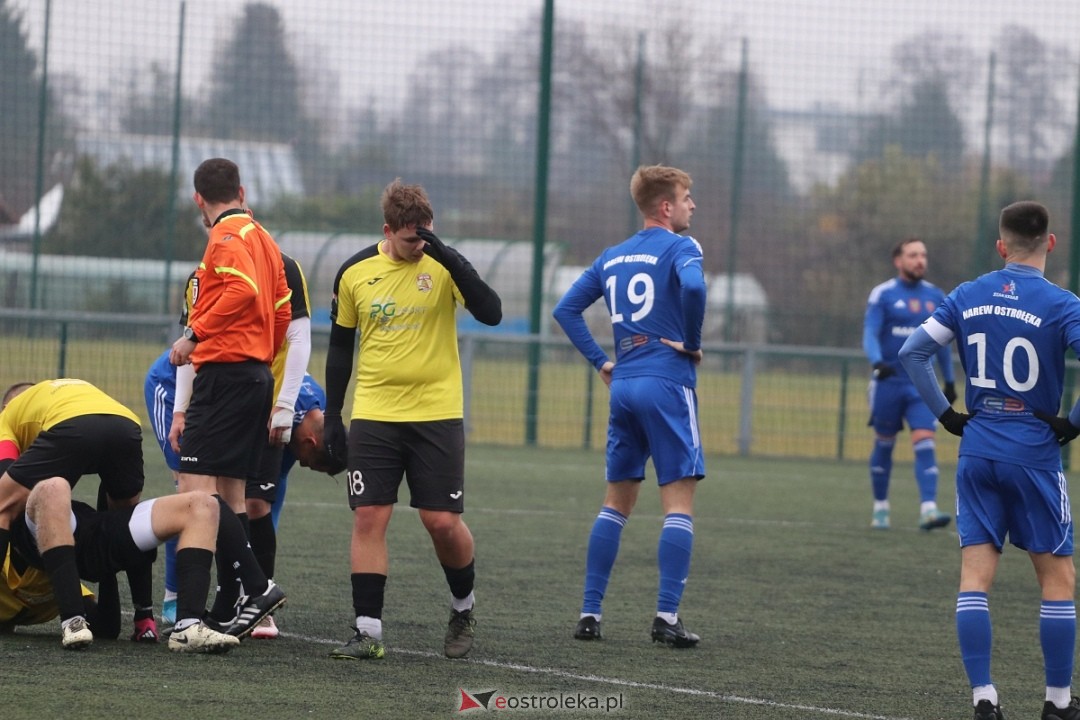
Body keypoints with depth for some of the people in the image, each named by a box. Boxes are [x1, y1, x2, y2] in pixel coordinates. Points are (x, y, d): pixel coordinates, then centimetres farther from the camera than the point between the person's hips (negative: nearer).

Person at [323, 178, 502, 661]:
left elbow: (491, 313, -20)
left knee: (444, 522, -2)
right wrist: (332, 417, 8)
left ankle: (463, 609, 24)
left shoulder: (444, 265, -5)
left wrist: (448, 258, -27)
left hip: (437, 414, -2)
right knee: (368, 518, -6)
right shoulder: (355, 273, 1)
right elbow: (339, 347, 11)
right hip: (373, 416, 2)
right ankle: (368, 632, -2)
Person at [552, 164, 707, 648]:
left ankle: (590, 612, 10)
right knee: (679, 500, -5)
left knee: (617, 503, 13)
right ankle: (667, 616, -13)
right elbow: (693, 287, -27)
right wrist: (692, 344, -13)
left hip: (623, 386, 7)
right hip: (668, 384, -7)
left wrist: (601, 362, 15)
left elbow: (566, 309, 16)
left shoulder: (612, 257, 16)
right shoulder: (679, 247, -6)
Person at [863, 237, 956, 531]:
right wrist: (877, 362, -30)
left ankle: (928, 509, -20)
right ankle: (880, 507, 22)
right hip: (888, 383, -2)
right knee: (884, 444, 7)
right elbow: (870, 334, -11)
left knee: (925, 443, -12)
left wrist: (950, 380, 18)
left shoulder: (936, 297, 9)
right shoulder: (883, 295, -3)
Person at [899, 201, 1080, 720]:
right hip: (1035, 453, -4)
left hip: (977, 451, 4)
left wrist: (947, 414, 7)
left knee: (975, 578, 3)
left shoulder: (967, 297, 4)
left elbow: (912, 352, 4)